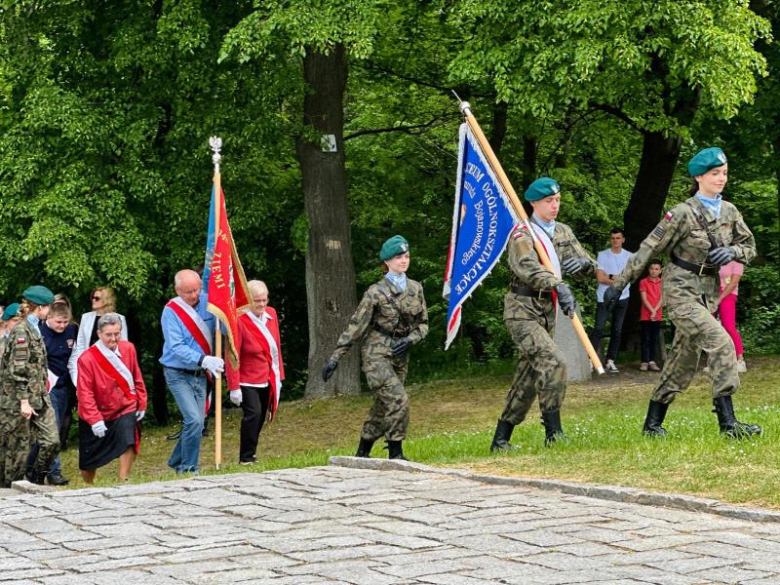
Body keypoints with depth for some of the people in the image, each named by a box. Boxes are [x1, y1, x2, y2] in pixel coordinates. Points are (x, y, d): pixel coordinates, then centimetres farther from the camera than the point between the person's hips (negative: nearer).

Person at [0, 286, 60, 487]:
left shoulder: (34, 329, 13)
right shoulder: (21, 331, -14)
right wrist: (24, 401, -20)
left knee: (52, 440, 0)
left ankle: (35, 482, 12)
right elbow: (18, 370, -18)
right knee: (18, 447, 0)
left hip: (39, 398, 8)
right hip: (19, 401, -8)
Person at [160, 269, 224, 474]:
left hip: (200, 374, 6)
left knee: (196, 423, 8)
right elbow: (177, 348, -21)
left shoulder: (207, 302, -1)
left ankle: (176, 462, 26)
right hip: (178, 374, -6)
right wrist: (204, 360, -33)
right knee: (194, 420, -17)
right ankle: (189, 469, -5)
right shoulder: (171, 312, -14)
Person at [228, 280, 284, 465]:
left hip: (268, 380, 7)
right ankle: (246, 458, -9)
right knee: (253, 414, -17)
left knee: (260, 417, 9)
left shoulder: (271, 314, 4)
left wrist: (279, 375, 11)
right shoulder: (240, 320, -17)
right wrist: (234, 386, -19)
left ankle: (250, 454, 20)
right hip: (248, 380, -7)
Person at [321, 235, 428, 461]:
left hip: (400, 356, 6)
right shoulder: (376, 292, -8)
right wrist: (335, 358, -11)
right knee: (398, 400, -20)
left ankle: (362, 454, 23)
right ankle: (395, 454, -12)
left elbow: (423, 324, 14)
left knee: (382, 407, 10)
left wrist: (410, 340, -8)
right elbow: (355, 326, -8)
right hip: (377, 353, -6)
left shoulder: (416, 289, 8)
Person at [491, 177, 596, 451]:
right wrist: (559, 286, -42)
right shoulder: (522, 234, -10)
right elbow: (527, 268, -28)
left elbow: (590, 264, 16)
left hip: (547, 313, 8)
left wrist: (582, 263, -10)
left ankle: (501, 438, 18)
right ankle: (553, 432, -19)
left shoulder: (563, 232, 12)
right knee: (553, 363, -23)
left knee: (529, 377, 9)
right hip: (523, 312, -8)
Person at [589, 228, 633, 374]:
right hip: (604, 298, -3)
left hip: (622, 298, 3)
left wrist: (610, 277, -9)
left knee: (617, 331, 5)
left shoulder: (629, 256, 8)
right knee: (598, 329, -11)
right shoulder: (602, 255, 1)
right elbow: (600, 278, -7)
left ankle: (610, 361, 10)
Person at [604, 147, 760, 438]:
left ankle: (653, 423, 23)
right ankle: (728, 422, -20)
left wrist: (732, 252, -9)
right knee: (721, 344, -21)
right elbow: (649, 249, -10)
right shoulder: (683, 213, -13)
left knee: (684, 360, 11)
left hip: (708, 292, 7)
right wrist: (620, 283, -9)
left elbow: (750, 247, 14)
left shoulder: (729, 212, 5)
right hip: (681, 290, -7)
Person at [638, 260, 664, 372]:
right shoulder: (643, 282, -1)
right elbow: (644, 299, -6)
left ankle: (652, 362, 9)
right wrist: (652, 311, -15)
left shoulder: (662, 283, 7)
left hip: (658, 316, 3)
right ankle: (644, 362, -2)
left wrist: (655, 311, -14)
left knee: (654, 340, 5)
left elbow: (662, 299, -1)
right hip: (645, 315, -3)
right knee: (645, 339, -2)